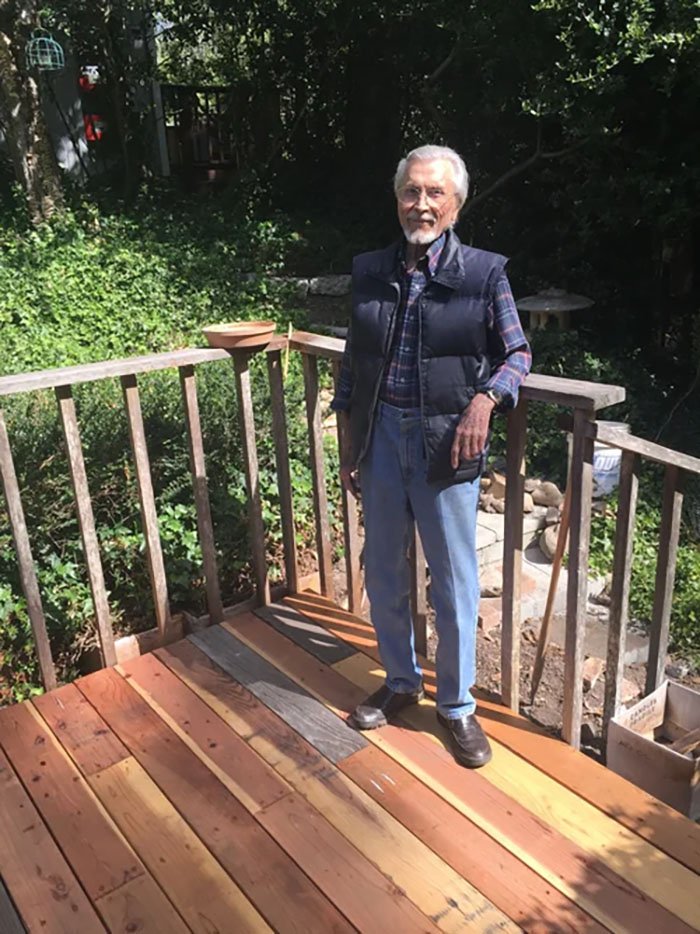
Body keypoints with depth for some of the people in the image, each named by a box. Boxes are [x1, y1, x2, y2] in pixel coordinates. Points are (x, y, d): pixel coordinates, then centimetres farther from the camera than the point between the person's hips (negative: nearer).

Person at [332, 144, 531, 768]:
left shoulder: (483, 273, -4)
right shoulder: (371, 272, 5)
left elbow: (518, 353, 2)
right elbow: (353, 361, 10)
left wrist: (484, 400, -19)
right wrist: (350, 447, 9)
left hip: (446, 442, -3)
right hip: (381, 436, 3)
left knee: (455, 580, 6)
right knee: (383, 572, 14)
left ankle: (457, 704, 27)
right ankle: (400, 682, 37)